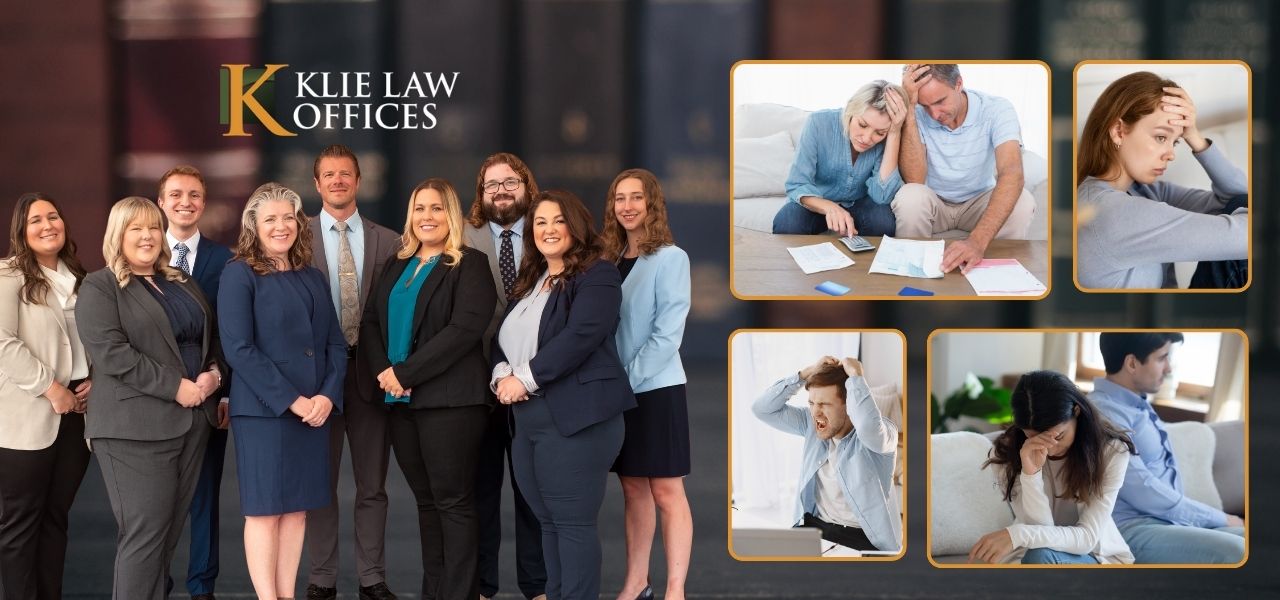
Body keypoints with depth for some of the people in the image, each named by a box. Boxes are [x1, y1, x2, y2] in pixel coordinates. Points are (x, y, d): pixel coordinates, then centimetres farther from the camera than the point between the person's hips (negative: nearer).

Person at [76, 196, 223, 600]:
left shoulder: (183, 284, 19)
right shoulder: (99, 287, -3)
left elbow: (212, 336, 22)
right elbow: (110, 352, -15)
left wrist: (214, 372, -1)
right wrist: (175, 387, -18)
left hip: (193, 419, 7)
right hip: (137, 426, -7)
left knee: (171, 531, 8)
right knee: (144, 532, -9)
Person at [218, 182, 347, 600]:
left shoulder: (312, 277, 13)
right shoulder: (239, 275, -5)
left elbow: (336, 344, 11)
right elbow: (238, 349, -13)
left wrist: (328, 396, -6)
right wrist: (290, 400, -16)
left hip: (315, 409, 6)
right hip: (263, 410, -6)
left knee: (297, 508, 7)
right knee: (264, 509, -3)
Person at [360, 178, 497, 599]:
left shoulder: (469, 265, -3)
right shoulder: (397, 267, 17)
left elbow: (465, 328, -15)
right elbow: (371, 321, 13)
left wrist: (407, 372, -17)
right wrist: (383, 371, -7)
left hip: (450, 400, -6)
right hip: (401, 400, 7)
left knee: (453, 501, -5)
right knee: (425, 500, 10)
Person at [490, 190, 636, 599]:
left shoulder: (596, 276, -5)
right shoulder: (529, 283, 21)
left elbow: (580, 337, -17)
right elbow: (504, 339, 19)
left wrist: (525, 379, -15)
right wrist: (501, 375, -3)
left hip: (575, 418, -8)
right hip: (526, 420, 8)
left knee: (573, 523, -8)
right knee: (548, 522, 11)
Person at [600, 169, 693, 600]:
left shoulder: (670, 258, -8)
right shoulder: (610, 260, 11)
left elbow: (668, 333, -14)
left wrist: (629, 379, -16)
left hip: (656, 388, -6)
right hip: (617, 391, 6)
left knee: (666, 491, -4)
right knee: (633, 488, 10)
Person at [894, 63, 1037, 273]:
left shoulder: (997, 109, -22)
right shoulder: (916, 115, -18)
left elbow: (1011, 173, -38)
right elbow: (914, 180, -29)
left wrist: (978, 241, -54)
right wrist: (909, 108, -35)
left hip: (978, 202, 0)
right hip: (933, 202, 0)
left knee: (1022, 202, -30)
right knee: (910, 196, -33)